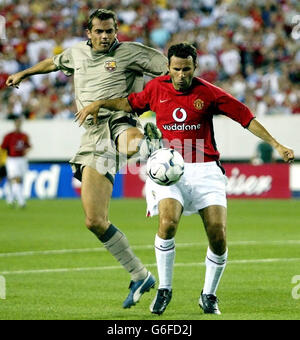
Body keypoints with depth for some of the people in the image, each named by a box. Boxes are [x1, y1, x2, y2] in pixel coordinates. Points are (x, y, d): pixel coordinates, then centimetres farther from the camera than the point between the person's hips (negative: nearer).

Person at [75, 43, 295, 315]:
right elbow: (131, 103, 25)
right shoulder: (156, 88, 5)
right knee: (167, 223, -26)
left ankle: (209, 295, 13)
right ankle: (164, 289, -7)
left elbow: (246, 117, 1)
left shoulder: (209, 93, -2)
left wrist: (276, 145, -3)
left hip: (205, 170, 0)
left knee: (218, 237, -11)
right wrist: (99, 104, 16)